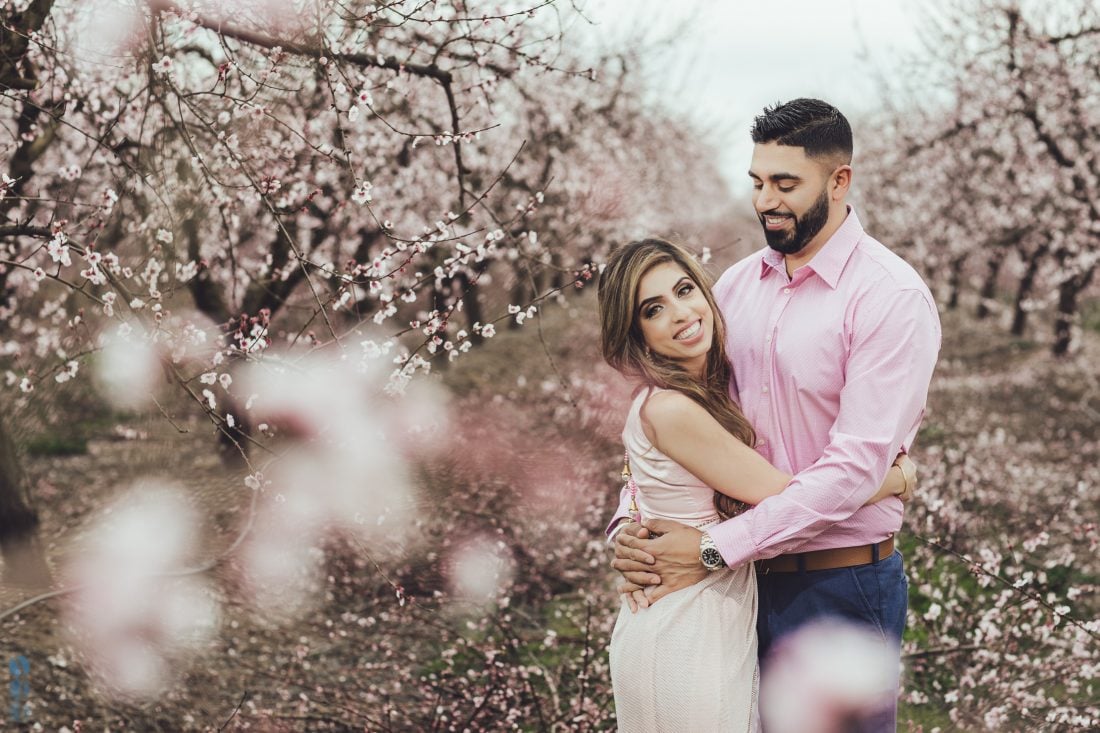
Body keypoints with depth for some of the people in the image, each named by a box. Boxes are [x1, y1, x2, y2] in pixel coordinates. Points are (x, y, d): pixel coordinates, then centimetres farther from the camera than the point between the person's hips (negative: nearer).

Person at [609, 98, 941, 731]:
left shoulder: (892, 297, -14)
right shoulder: (738, 284, 6)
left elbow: (855, 466, -21)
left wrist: (713, 548, -22)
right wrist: (630, 522, -11)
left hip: (842, 588, -6)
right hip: (744, 579, 6)